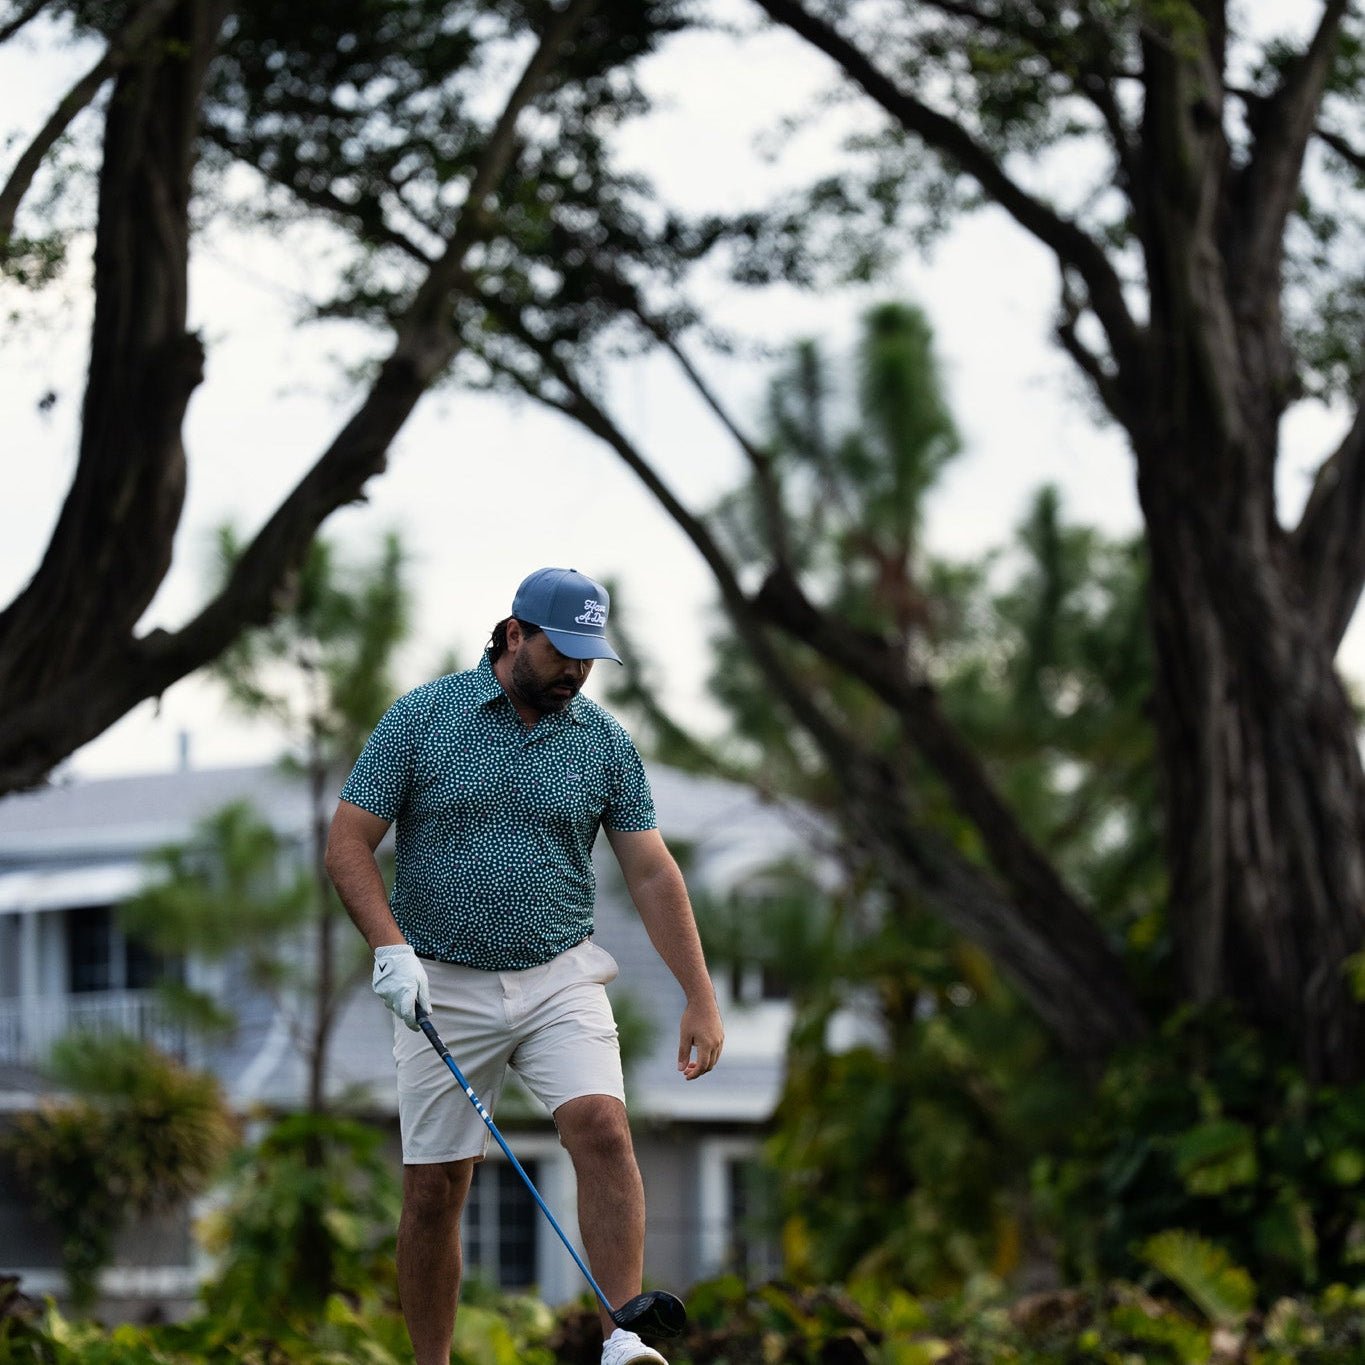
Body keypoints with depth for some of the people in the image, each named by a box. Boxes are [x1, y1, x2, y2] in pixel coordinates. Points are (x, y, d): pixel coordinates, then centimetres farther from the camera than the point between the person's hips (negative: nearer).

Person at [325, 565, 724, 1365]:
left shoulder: (606, 742, 2)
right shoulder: (421, 719, -4)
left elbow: (653, 873, 4)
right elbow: (349, 843, -4)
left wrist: (701, 997, -1)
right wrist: (390, 947, -18)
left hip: (561, 980, 1)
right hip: (444, 988, -1)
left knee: (603, 1128, -22)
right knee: (433, 1189, 1)